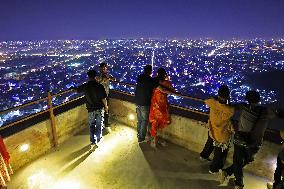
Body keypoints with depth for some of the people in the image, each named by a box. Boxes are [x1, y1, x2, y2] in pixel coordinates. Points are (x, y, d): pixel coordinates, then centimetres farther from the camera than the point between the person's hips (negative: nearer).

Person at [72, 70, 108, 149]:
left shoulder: (85, 86, -9)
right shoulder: (100, 86, -16)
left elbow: (77, 90, 11)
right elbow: (103, 99, -14)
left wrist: (73, 88, 34)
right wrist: (106, 106, 4)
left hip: (91, 109, 1)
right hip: (100, 108, 0)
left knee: (92, 125, 15)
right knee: (99, 124, 16)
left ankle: (93, 142, 11)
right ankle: (98, 139, 30)